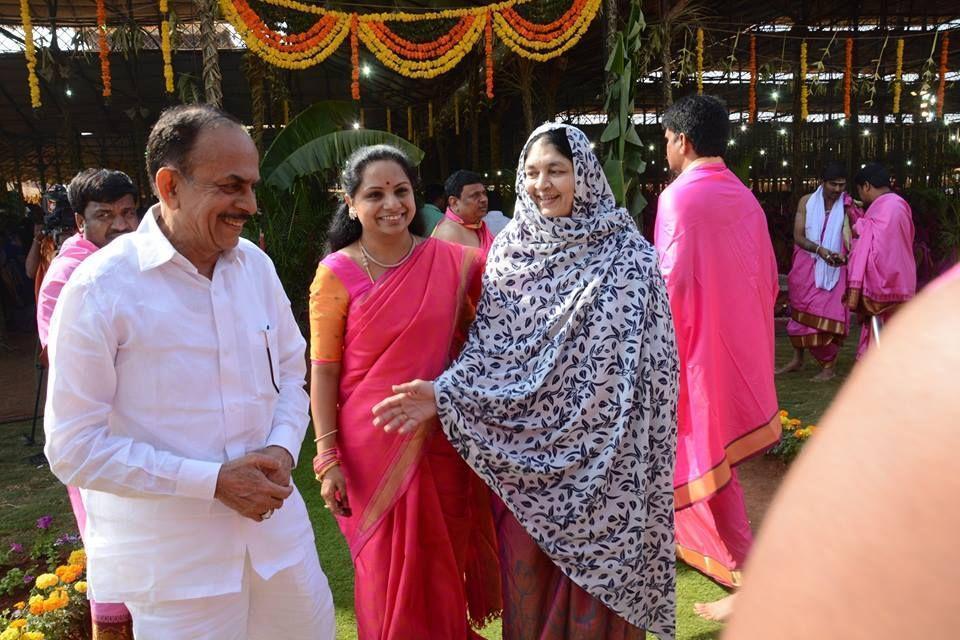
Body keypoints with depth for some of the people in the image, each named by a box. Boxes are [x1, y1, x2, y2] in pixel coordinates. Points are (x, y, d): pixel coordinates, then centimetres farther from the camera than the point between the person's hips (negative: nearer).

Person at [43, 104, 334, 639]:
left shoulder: (256, 265, 1)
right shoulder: (101, 288, -14)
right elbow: (74, 447, -13)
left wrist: (282, 449, -7)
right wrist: (213, 481, -18)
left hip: (276, 530, 5)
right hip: (172, 557, -4)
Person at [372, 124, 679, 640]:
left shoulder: (625, 253, -6)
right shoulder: (509, 249, 2)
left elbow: (652, 360, -6)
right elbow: (488, 345, 1)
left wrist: (646, 455, -9)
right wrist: (444, 394, -13)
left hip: (599, 448, -2)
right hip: (522, 448, 3)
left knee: (595, 570, 10)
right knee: (528, 569, 14)